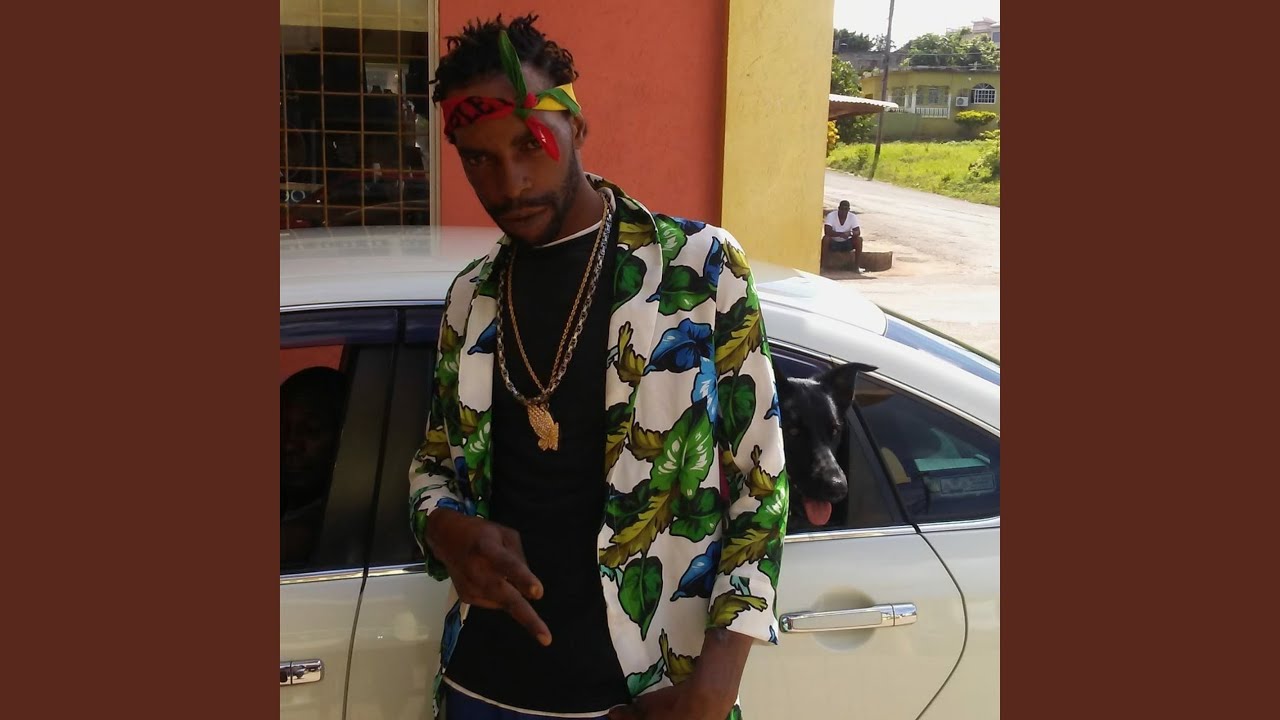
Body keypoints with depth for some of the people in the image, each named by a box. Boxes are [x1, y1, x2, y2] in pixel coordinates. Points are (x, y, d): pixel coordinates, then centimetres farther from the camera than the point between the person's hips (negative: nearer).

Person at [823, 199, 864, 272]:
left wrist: (850, 233, -41)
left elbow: (858, 232, -18)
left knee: (859, 239, -24)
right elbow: (827, 231, -29)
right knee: (826, 238, -32)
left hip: (847, 243, 2)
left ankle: (857, 266, -21)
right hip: (833, 243, -2)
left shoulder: (853, 217, -11)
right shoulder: (831, 215, -18)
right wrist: (841, 234, -41)